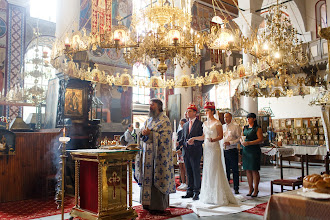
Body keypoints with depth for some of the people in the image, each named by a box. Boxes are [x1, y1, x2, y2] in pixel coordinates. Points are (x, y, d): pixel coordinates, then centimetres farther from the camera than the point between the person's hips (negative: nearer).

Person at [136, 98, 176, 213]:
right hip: (148, 153, 7)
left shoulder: (164, 120, -5)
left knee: (157, 178, -3)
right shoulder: (148, 120, 17)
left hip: (159, 154, -7)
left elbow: (165, 137, -14)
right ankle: (148, 202, 17)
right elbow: (143, 136, 20)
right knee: (147, 177, 7)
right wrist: (143, 133, -3)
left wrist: (150, 133, -18)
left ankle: (158, 205, 6)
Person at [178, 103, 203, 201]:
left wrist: (194, 142, -22)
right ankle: (190, 191, 19)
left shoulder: (200, 124, -4)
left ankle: (196, 193, 7)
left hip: (195, 151, -6)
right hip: (186, 151, 6)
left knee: (196, 172, -1)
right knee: (189, 172, 11)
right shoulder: (185, 125, 17)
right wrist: (179, 143, -1)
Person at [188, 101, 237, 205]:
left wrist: (213, 140, -25)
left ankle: (218, 196, 3)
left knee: (215, 171, -6)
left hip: (214, 148, -7)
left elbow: (220, 136, -8)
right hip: (206, 148, 7)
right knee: (207, 171, 7)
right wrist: (194, 138, 10)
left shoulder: (217, 123, -5)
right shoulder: (205, 123, 14)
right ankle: (208, 196, 15)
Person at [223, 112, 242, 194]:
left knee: (235, 170, 3)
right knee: (226, 170, 10)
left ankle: (236, 188, 12)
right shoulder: (222, 127, 12)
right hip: (224, 150, 4)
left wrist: (230, 143, -16)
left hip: (232, 150, -4)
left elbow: (239, 138, -7)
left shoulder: (236, 126, -2)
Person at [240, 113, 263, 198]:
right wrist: (242, 142, -6)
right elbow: (241, 137, 17)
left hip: (254, 151, -5)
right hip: (245, 151, 6)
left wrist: (249, 143, -18)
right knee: (248, 170, 7)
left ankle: (256, 190, 5)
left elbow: (260, 139, -11)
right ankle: (250, 188, 17)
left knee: (254, 170, -4)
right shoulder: (245, 128, 16)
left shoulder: (257, 128, -3)